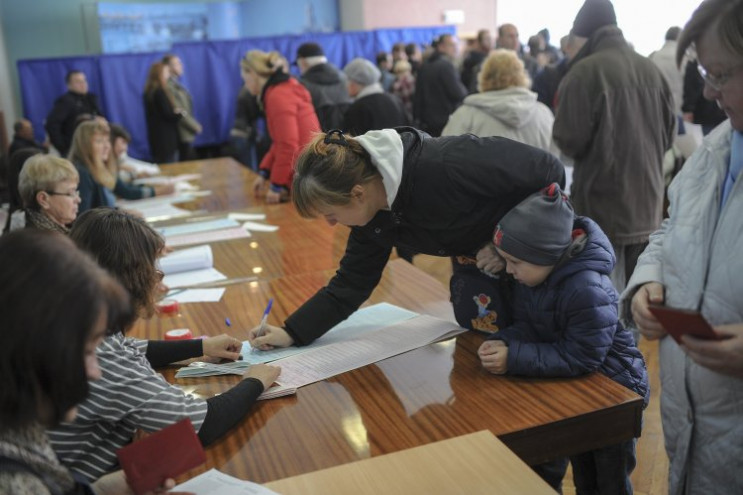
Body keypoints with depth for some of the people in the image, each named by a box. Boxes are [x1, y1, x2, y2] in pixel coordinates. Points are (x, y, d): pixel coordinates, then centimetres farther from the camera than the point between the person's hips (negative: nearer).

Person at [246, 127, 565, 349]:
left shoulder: (444, 167, -39)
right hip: (477, 256, 6)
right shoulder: (373, 217, -14)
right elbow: (350, 283, -4)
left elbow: (547, 170, -29)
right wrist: (291, 333, -11)